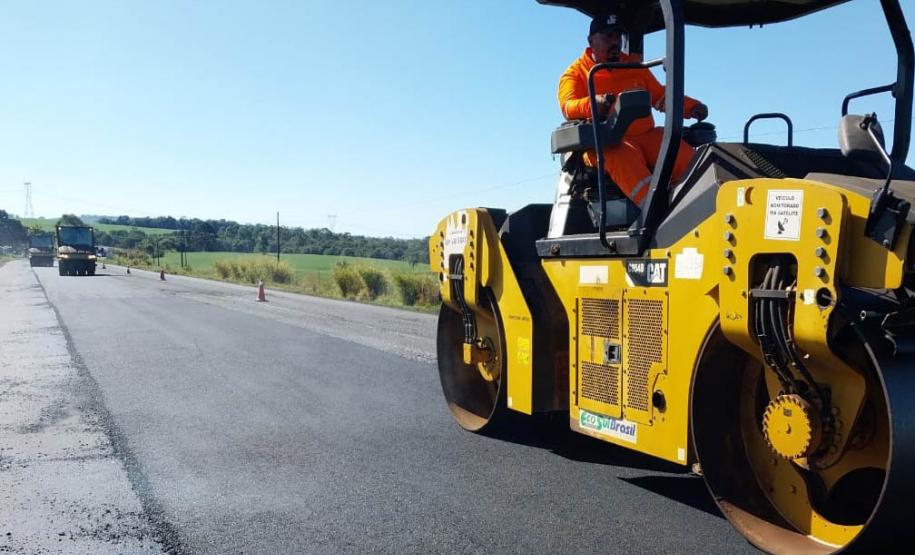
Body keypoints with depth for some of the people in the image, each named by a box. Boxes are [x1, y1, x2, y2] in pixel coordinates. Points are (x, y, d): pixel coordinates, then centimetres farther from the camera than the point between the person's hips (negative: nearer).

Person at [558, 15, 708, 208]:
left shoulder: (635, 66, 23)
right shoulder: (575, 74, 7)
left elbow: (660, 95, 27)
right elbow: (568, 107, -11)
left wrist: (691, 107, 9)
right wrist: (594, 104, -34)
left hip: (646, 136, 5)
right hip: (605, 142, -5)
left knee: (686, 156, -23)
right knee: (625, 158, -39)